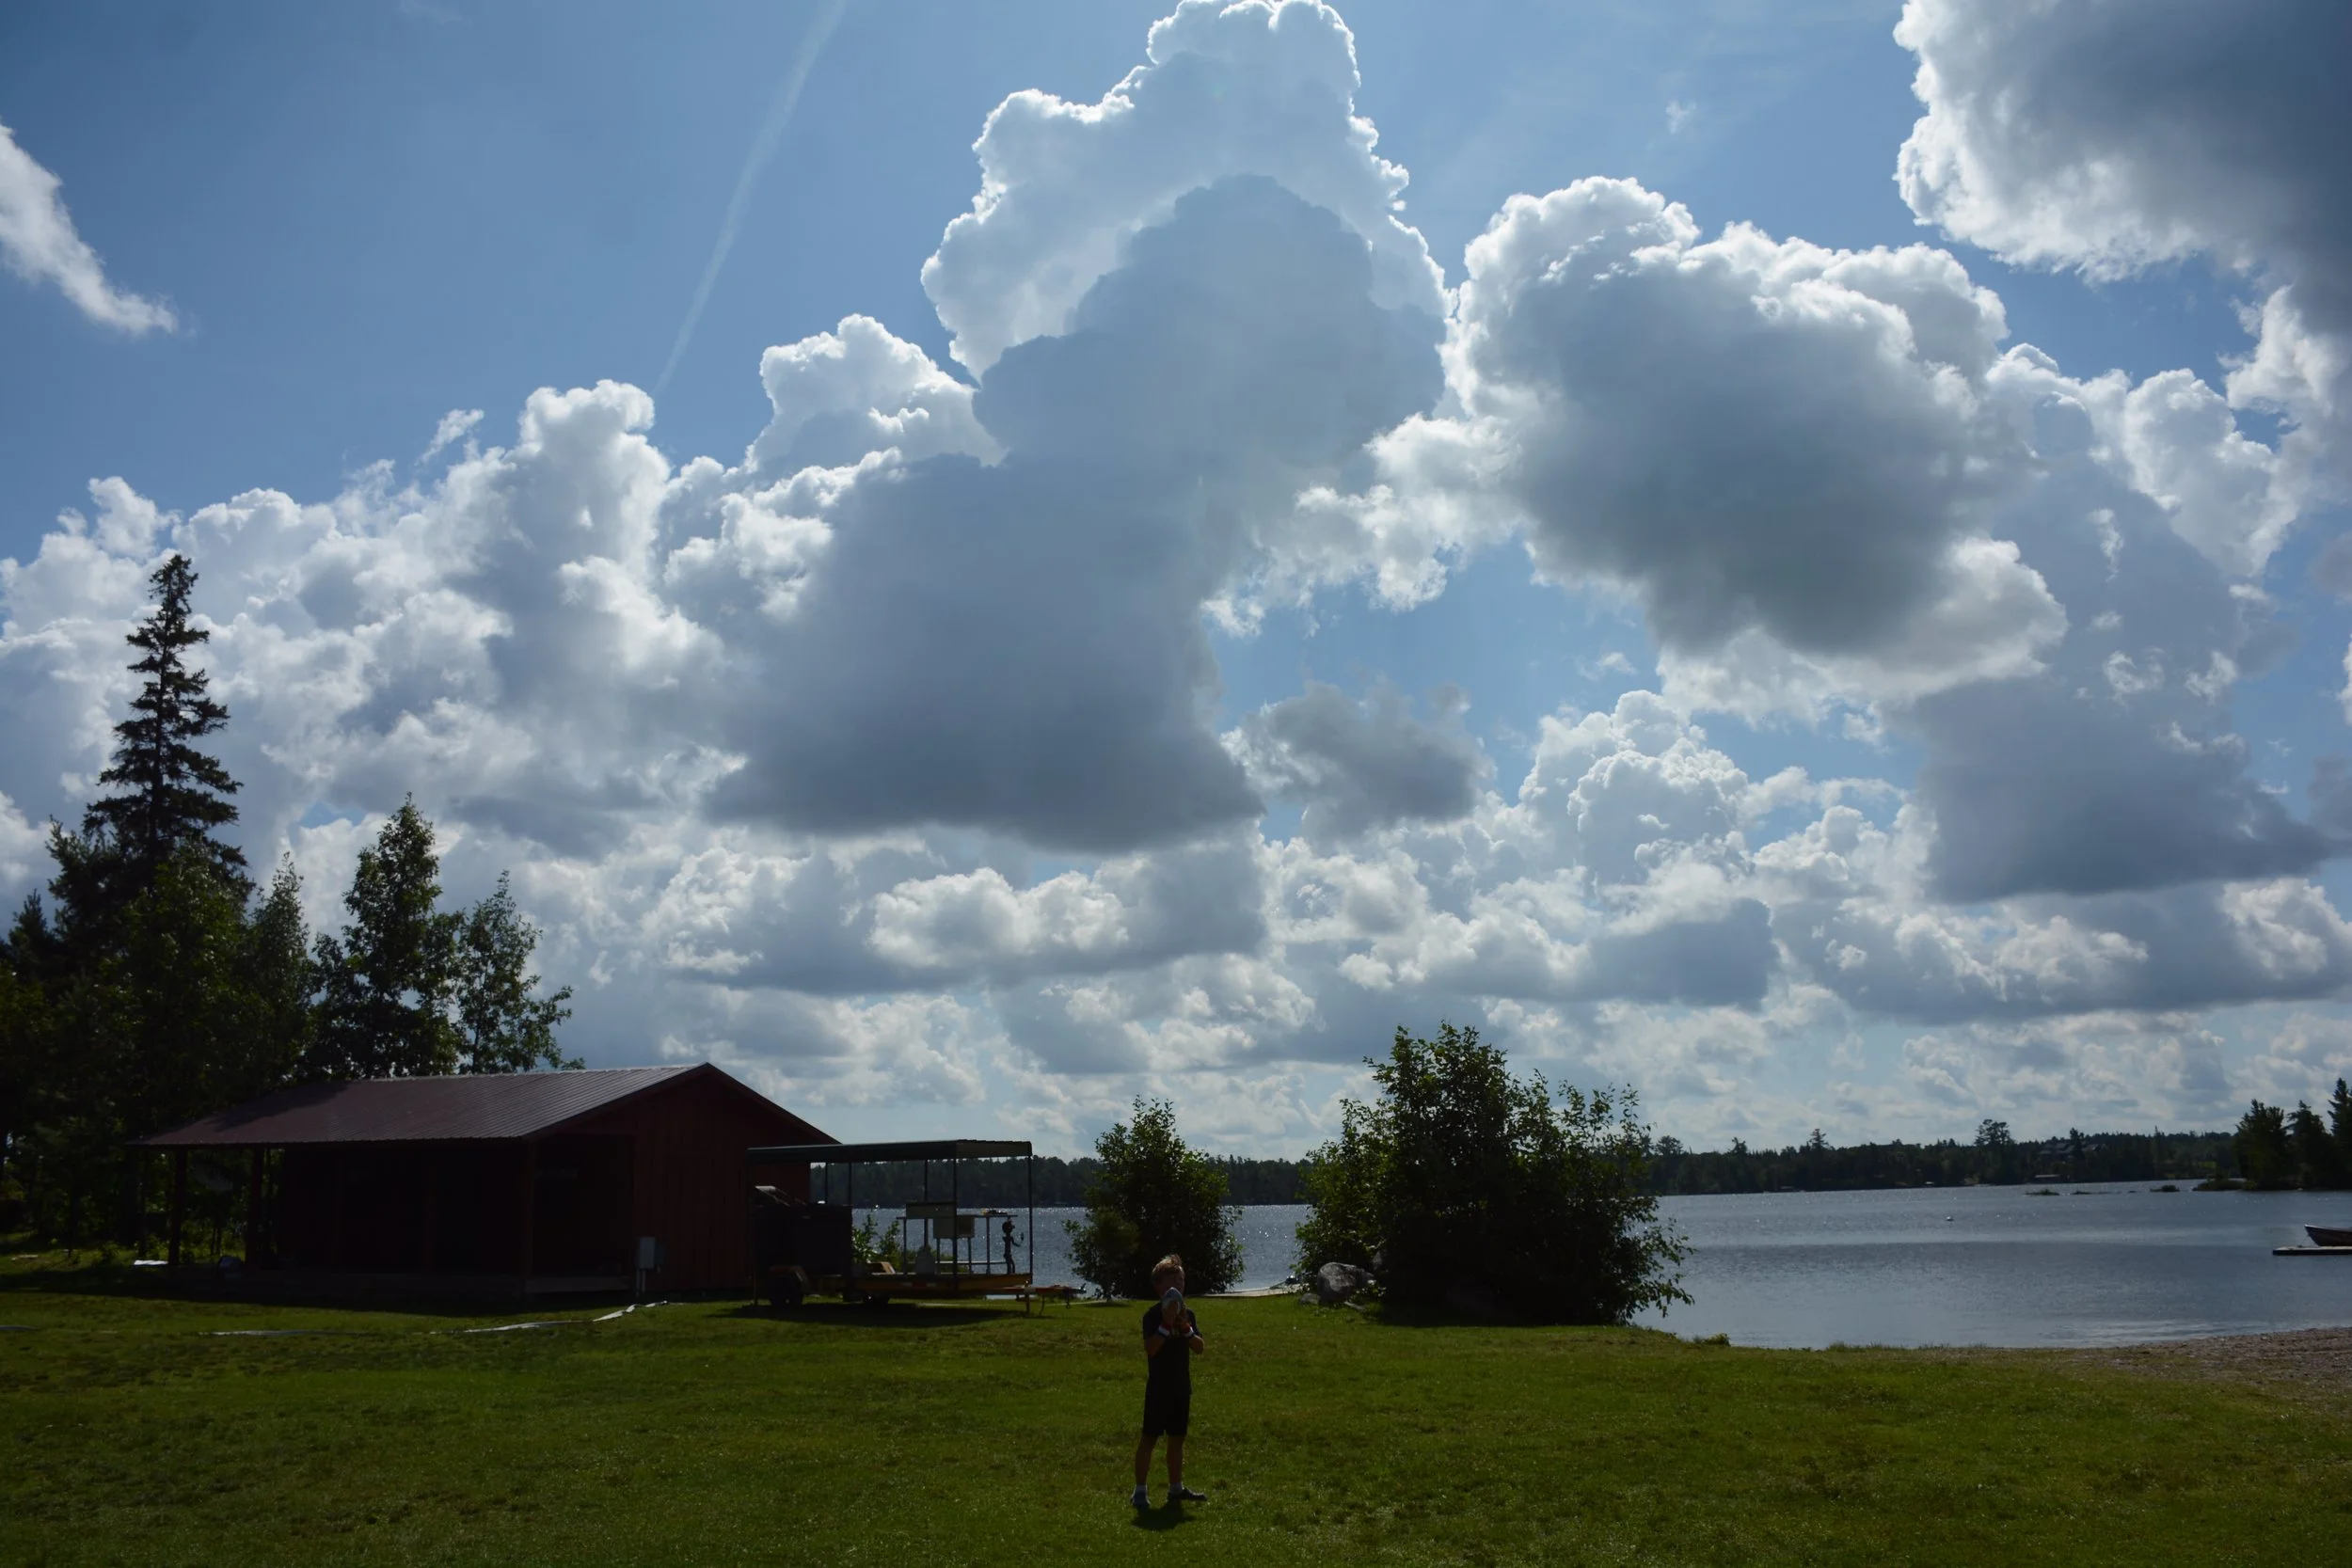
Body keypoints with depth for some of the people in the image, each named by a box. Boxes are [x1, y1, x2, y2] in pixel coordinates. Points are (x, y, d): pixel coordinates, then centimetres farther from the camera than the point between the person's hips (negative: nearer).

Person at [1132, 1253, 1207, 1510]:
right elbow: (1150, 1349, -21)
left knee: (1177, 1438, 13)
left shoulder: (1188, 1314, 9)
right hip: (1158, 1388, -6)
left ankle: (1176, 1488, 23)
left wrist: (1185, 1327, -13)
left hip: (1181, 1387, 6)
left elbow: (1200, 1348, 1)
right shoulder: (1152, 1314, -10)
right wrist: (1166, 1324, -27)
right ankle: (1139, 1491, 2)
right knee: (1149, 1438, -3)